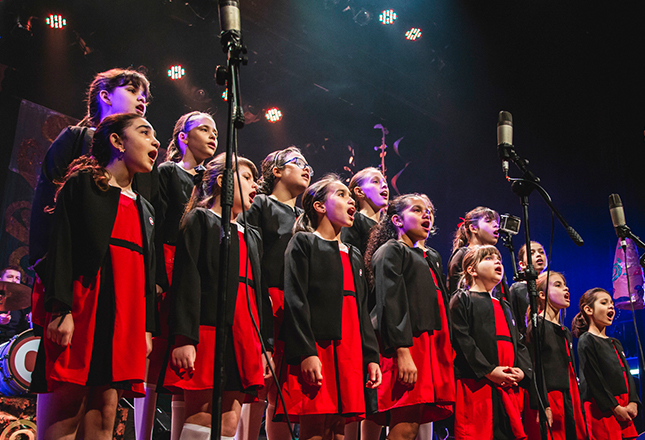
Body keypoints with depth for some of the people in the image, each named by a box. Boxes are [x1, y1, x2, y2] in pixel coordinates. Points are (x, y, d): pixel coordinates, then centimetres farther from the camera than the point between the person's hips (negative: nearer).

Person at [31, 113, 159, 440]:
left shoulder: (145, 209, 24)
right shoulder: (82, 184, 7)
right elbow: (61, 247, -4)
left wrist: (147, 327, 14)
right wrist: (61, 309, -15)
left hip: (124, 318, 6)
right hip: (83, 308, -5)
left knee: (105, 413, 1)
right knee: (66, 412, -11)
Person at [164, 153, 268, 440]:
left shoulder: (252, 237, 26)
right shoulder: (200, 220, 6)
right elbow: (186, 281, -6)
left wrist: (263, 347, 17)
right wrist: (184, 337, -16)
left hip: (244, 337, 7)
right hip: (207, 331, -6)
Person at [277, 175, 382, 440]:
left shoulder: (354, 256, 24)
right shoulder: (303, 243, 3)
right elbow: (295, 301, -7)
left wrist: (371, 356, 12)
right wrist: (306, 353, -17)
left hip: (350, 353, 6)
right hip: (316, 351, -6)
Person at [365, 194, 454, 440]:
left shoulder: (433, 257, 29)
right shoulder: (391, 251, 3)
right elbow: (390, 303, -9)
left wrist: (447, 351, 17)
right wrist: (402, 352, -20)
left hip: (433, 346, 8)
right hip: (408, 346, -8)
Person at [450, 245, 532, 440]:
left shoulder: (503, 306, 28)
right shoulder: (462, 299, 4)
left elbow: (518, 343, 22)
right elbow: (461, 339, -8)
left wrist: (523, 370, 1)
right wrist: (489, 371, -16)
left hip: (508, 386, 7)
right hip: (475, 385, -7)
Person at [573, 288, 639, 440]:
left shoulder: (615, 343, 21)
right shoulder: (586, 341, -4)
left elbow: (627, 374, 14)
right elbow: (593, 379, -11)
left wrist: (633, 403, -1)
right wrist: (615, 407, -14)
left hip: (624, 408, 7)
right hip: (602, 409, -7)